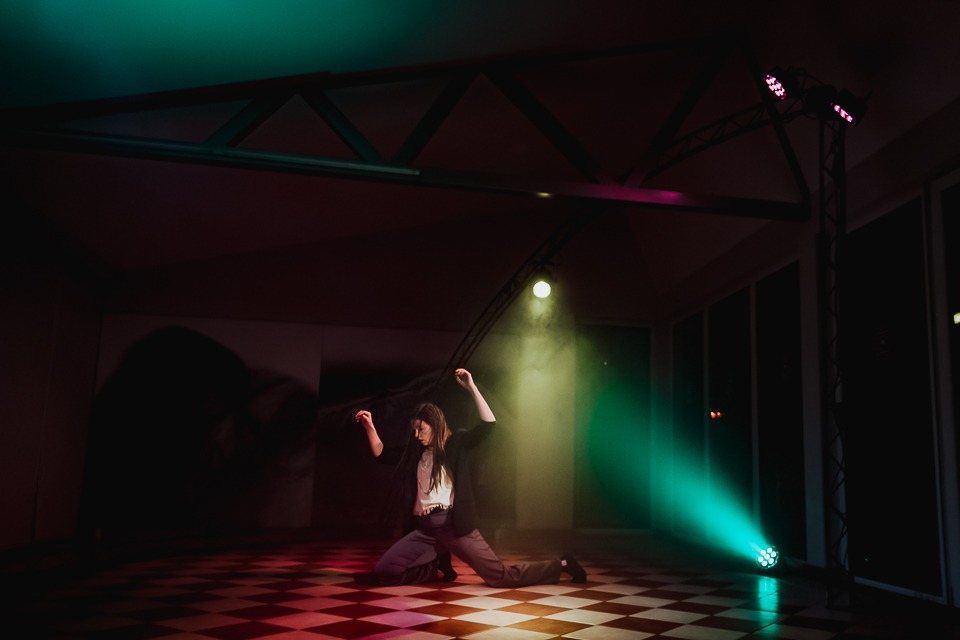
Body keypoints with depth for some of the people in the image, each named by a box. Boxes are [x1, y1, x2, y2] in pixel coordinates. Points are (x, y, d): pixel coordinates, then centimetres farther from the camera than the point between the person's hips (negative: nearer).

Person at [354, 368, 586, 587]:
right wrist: (369, 426, 7)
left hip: (455, 525, -5)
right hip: (424, 529, 5)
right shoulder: (414, 451, 14)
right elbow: (381, 453, 21)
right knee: (383, 572, -7)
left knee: (500, 576, -9)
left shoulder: (457, 442, 0)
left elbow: (488, 424, -13)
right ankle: (439, 564, 14)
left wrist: (471, 387, -17)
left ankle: (561, 565, 13)